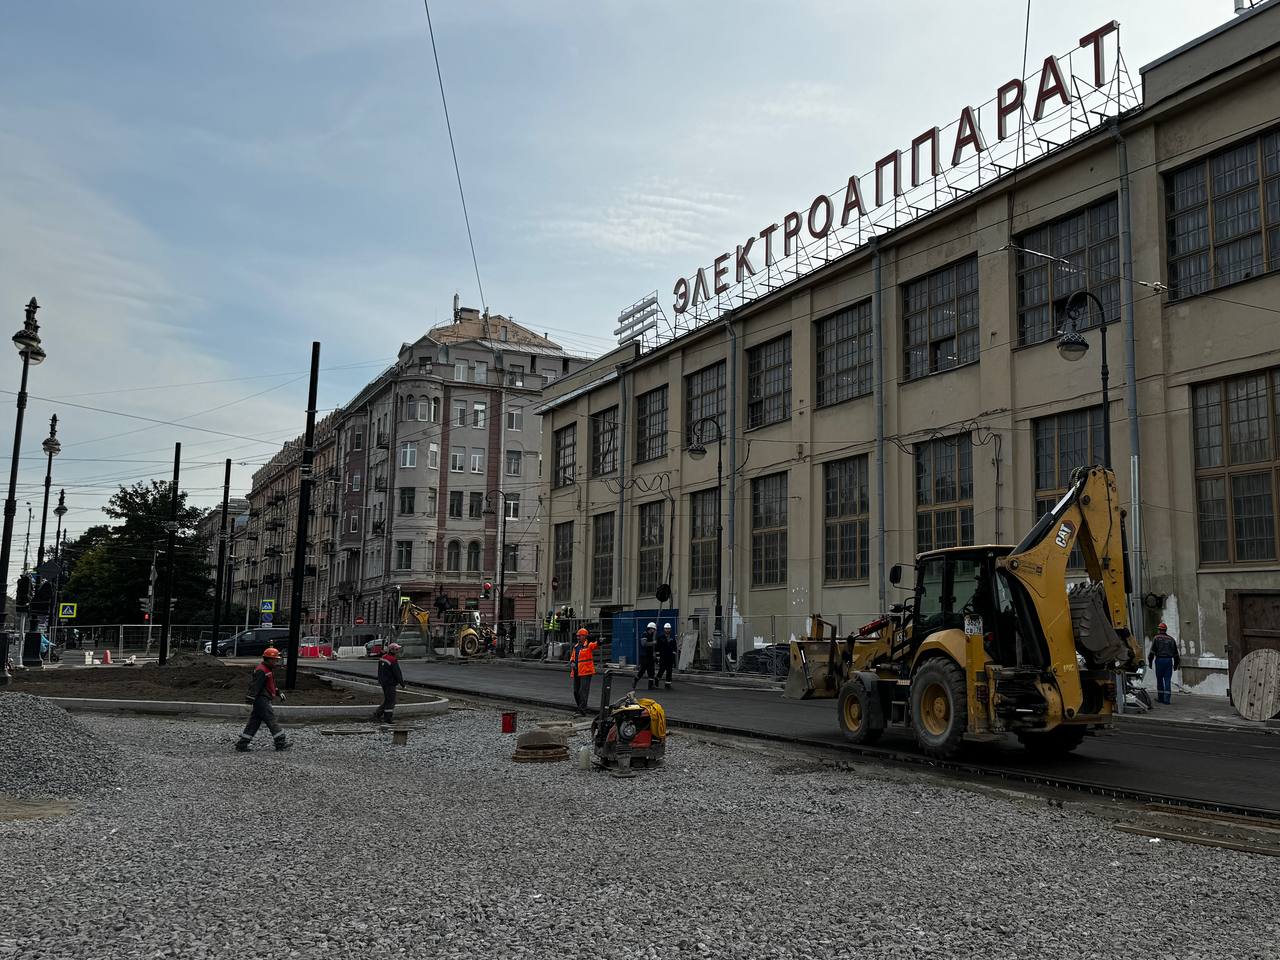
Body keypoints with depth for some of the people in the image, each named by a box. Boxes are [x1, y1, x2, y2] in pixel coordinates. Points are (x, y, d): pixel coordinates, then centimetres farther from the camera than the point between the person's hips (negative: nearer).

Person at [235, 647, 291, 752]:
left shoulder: (267, 670, 19)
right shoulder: (261, 670, -15)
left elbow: (271, 685, 30)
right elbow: (255, 686, -21)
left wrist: (278, 693, 28)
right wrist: (250, 698, -25)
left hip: (263, 700, 11)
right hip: (261, 700, -11)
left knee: (254, 722, 10)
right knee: (271, 720, -6)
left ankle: (242, 744, 12)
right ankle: (281, 743, -2)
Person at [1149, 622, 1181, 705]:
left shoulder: (1156, 638, -1)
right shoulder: (1171, 639, 12)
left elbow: (1152, 651, -7)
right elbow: (1175, 653, 15)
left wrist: (1150, 661, -1)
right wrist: (1176, 664, 21)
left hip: (1159, 660, -3)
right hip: (1169, 660, 3)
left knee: (1159, 679, 7)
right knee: (1168, 680, 3)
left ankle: (1161, 697, 11)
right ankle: (1167, 699, -2)